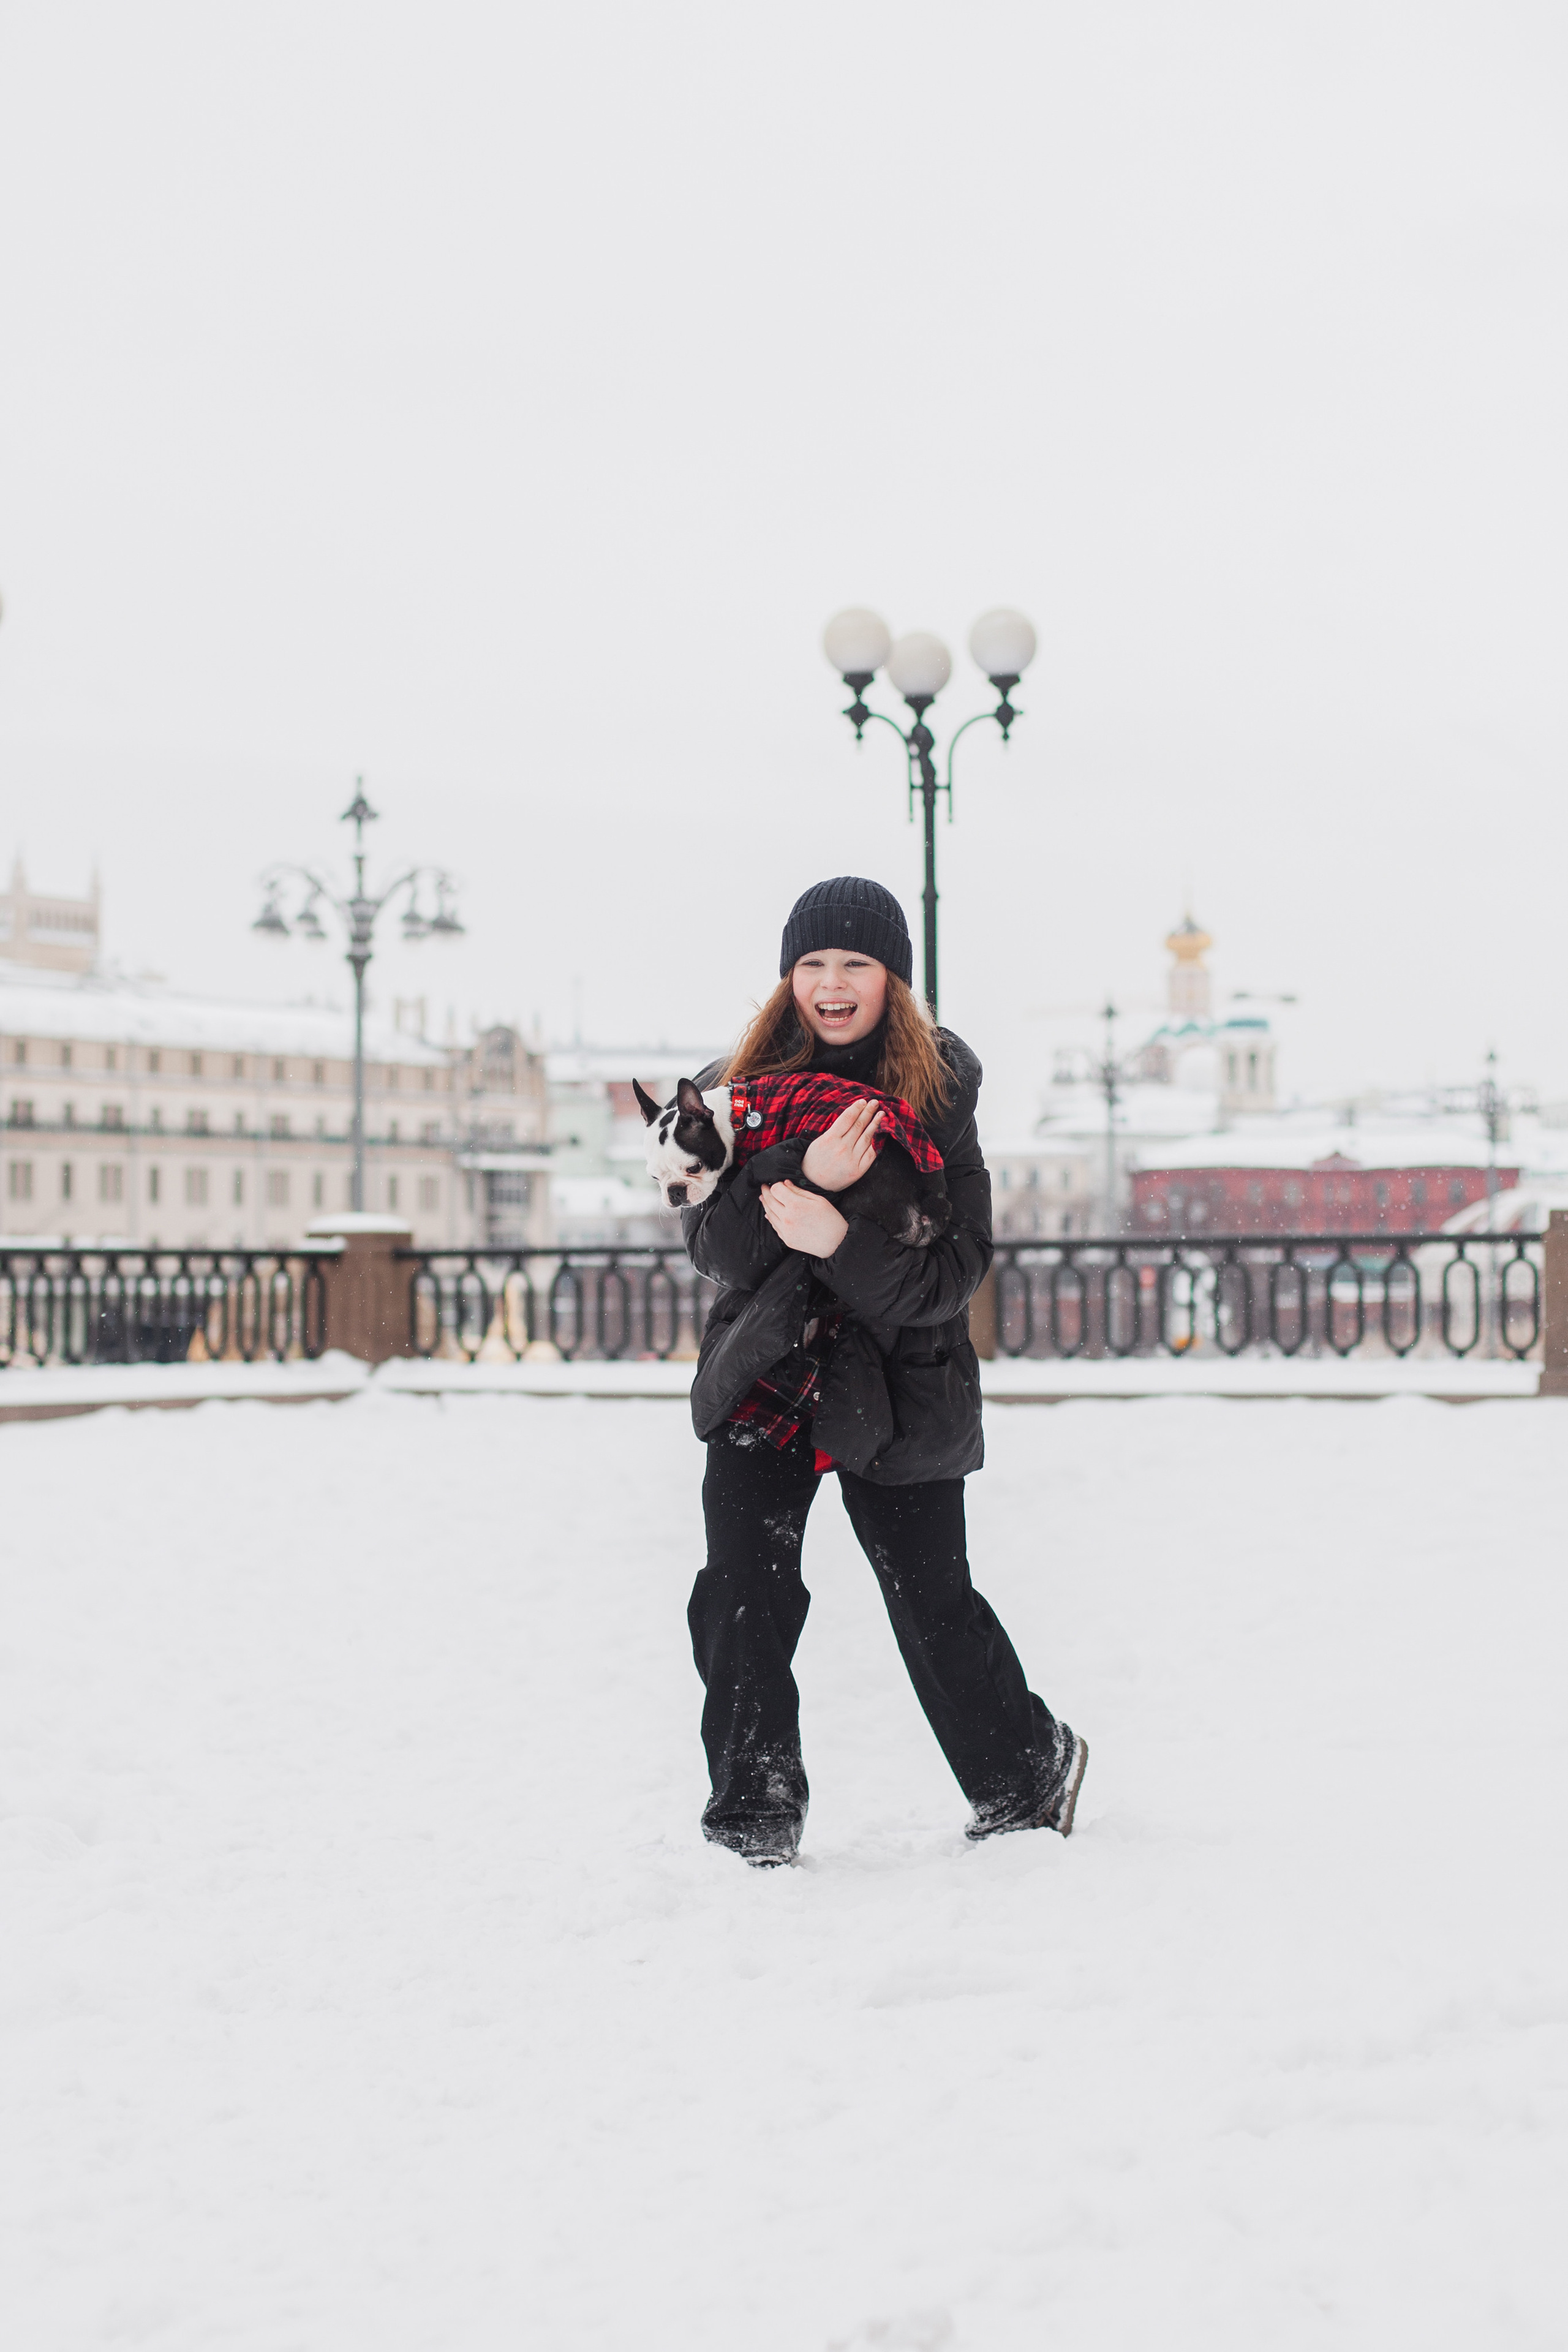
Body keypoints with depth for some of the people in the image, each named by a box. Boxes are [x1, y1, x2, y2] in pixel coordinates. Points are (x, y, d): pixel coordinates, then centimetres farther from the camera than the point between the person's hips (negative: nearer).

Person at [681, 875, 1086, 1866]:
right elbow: (719, 1250, -10)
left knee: (935, 1606, 5)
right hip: (767, 1376, 2)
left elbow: (958, 1267, -12)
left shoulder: (941, 1093, -6)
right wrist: (805, 1175, -28)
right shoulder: (739, 1087, 0)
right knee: (743, 1603, -6)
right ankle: (754, 1824, 7)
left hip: (900, 1385, -2)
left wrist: (843, 1240, -29)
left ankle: (1028, 1780, 29)